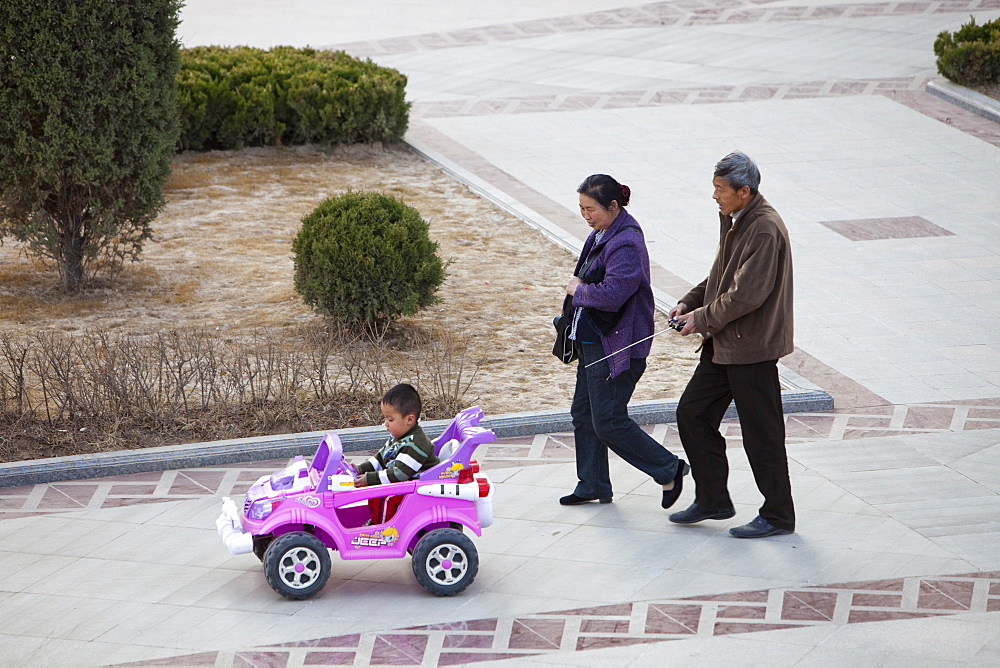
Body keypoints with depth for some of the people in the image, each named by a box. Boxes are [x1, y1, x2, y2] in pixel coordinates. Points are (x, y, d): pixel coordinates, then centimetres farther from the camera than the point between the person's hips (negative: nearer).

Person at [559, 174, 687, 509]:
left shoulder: (627, 245, -21)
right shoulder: (600, 236, 11)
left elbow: (612, 293, -31)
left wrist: (578, 290, -14)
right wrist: (574, 297, 9)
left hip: (615, 348, -10)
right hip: (591, 342, 10)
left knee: (609, 422, -7)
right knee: (583, 414, 14)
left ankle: (669, 470, 4)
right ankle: (593, 485, 25)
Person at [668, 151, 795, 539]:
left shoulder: (766, 230, -22)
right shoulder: (731, 219, 9)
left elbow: (747, 294, -25)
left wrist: (702, 318, -15)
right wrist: (690, 303, 5)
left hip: (752, 347, -10)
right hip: (723, 344, 10)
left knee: (761, 433, 0)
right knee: (692, 413, 13)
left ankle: (778, 516, 13)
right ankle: (712, 500, 24)